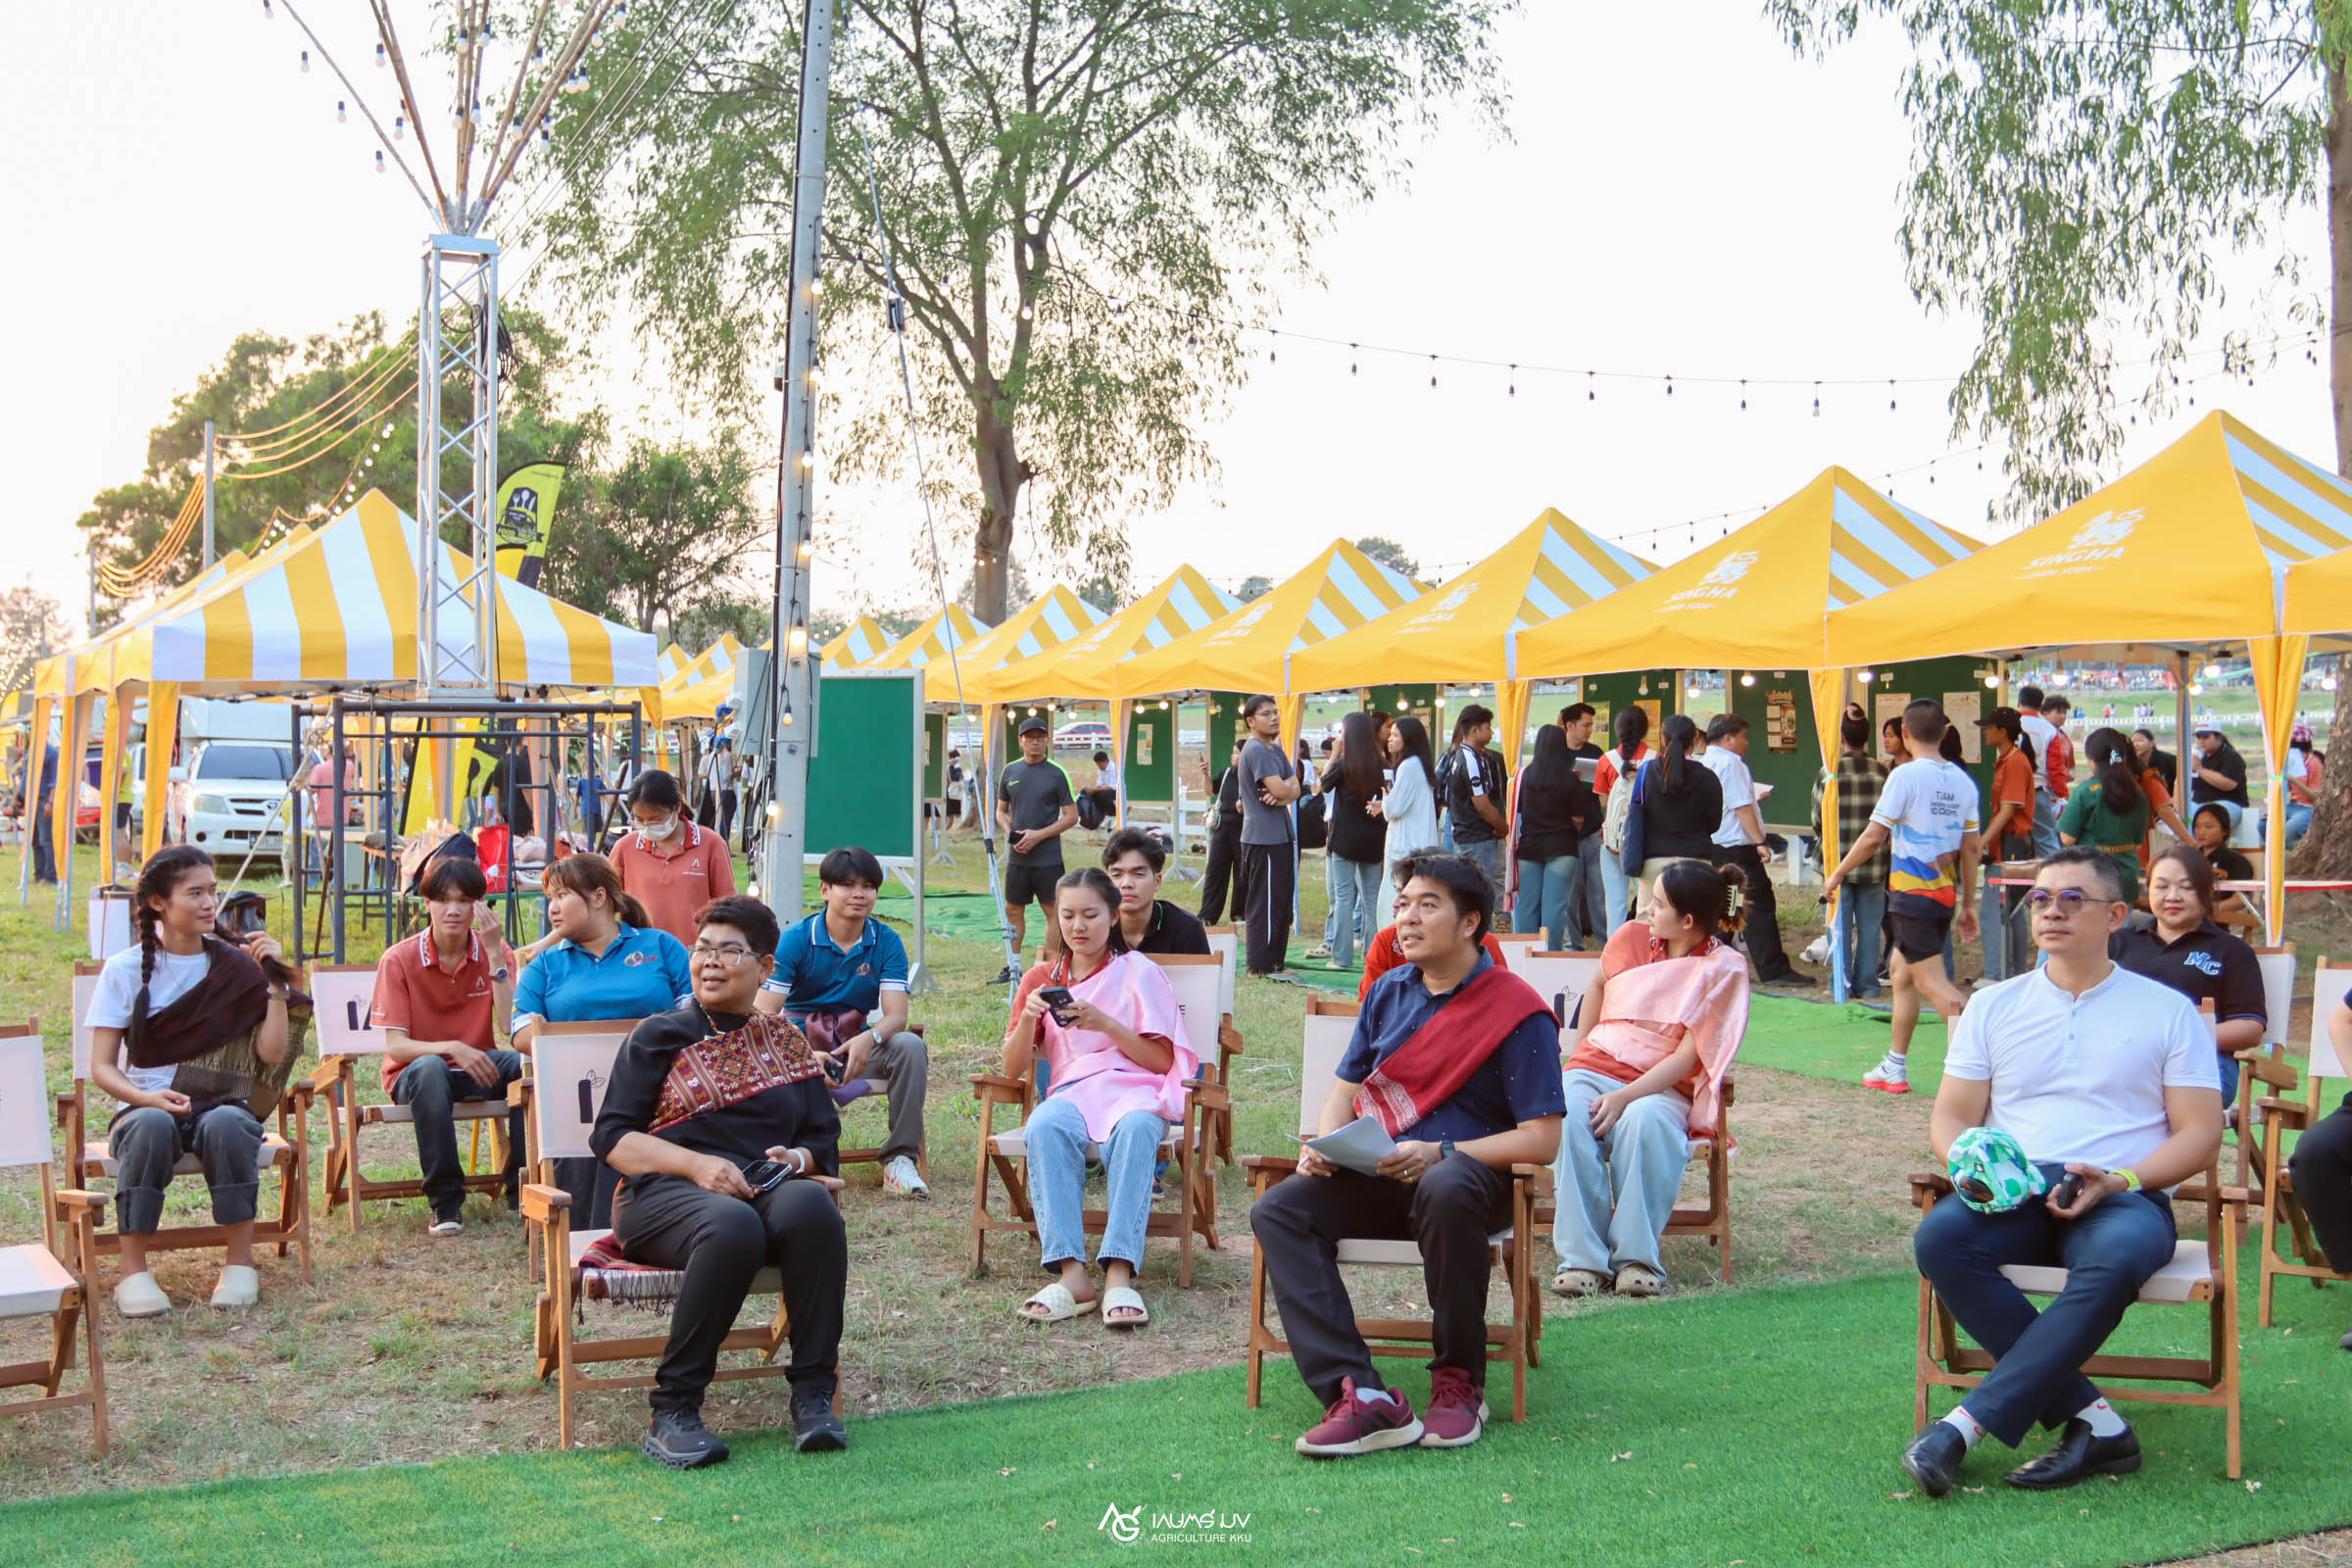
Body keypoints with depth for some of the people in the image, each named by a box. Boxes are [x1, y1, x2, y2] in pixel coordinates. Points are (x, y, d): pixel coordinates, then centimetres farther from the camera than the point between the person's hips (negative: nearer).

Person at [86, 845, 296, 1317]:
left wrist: (274, 980, -9)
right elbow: (102, 1067, -3)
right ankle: (134, 1272, -27)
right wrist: (145, 1097, -22)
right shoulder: (125, 971, 1)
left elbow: (272, 1053, -2)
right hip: (145, 1107, -1)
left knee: (225, 1123, -35)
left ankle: (240, 1265, -22)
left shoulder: (237, 967, 4)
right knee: (152, 1125, -36)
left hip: (221, 1106, 1)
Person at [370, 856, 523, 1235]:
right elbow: (395, 1046, -16)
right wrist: (452, 1049, -33)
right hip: (414, 1075, -2)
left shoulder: (494, 952, -4)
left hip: (477, 1070, 2)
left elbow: (510, 1028, -17)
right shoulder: (399, 959, -10)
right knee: (430, 1068, -38)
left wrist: (495, 955, -23)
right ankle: (445, 1202, -30)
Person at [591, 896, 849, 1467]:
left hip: (764, 1190, 3)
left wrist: (796, 1158, -7)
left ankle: (813, 1396, -28)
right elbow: (611, 1136, 3)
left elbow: (825, 1141, 18)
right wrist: (699, 1166, -12)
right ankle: (672, 1411, -29)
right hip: (664, 1194, -2)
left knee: (809, 1202, -34)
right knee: (733, 1225, -38)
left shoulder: (787, 1043, 21)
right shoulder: (660, 1036, 13)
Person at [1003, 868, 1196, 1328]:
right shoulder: (1042, 979, 18)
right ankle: (1071, 1273, -43)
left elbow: (1162, 1061, 1)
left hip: (1134, 1086, -2)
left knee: (1136, 1128, -39)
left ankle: (1119, 1273, -46)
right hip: (1071, 1090, 2)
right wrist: (1028, 1017, -8)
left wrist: (1106, 1024, -13)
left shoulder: (1138, 972, 9)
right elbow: (1013, 1069, 11)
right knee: (1045, 1127, -36)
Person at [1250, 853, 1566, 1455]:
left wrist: (1439, 1153, -21)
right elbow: (1346, 1086, 20)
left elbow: (1542, 1139, -11)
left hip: (1472, 1173, -6)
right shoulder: (1389, 990, 14)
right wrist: (1325, 1143, -3)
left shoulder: (1518, 1010, -6)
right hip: (1377, 1173, 6)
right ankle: (1360, 1395, -32)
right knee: (1277, 1212, -21)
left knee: (1446, 1189, -42)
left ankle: (1459, 1381, -20)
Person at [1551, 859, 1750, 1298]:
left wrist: (1626, 1097, -22)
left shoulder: (1724, 969, -4)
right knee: (1569, 1117, -33)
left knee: (1645, 1121, -39)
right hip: (1594, 1069, 3)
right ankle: (1583, 1258, -33)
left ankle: (1637, 1257, -30)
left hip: (1661, 1086, -3)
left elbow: (1688, 1056, -11)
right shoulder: (1631, 937, 8)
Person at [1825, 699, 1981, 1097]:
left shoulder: (1906, 775, -12)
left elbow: (1873, 836, -12)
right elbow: (1970, 847, 10)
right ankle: (1895, 1068, 24)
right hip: (1945, 894, 7)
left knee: (1933, 984, -8)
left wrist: (1838, 873, 1)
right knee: (1901, 970, 19)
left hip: (1912, 892, -7)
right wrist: (1968, 903, 17)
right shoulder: (1963, 781, 7)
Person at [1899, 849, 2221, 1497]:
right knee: (1939, 1238, -32)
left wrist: (2122, 1179, -13)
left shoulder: (2168, 1011, 12)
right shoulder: (1995, 1006, 18)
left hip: (2125, 1198, -2)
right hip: (2012, 1197, 2)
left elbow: (2201, 1134, 5)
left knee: (2112, 1261, -39)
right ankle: (2093, 1422, -29)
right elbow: (1951, 1119, 14)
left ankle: (1968, 1424, -37)